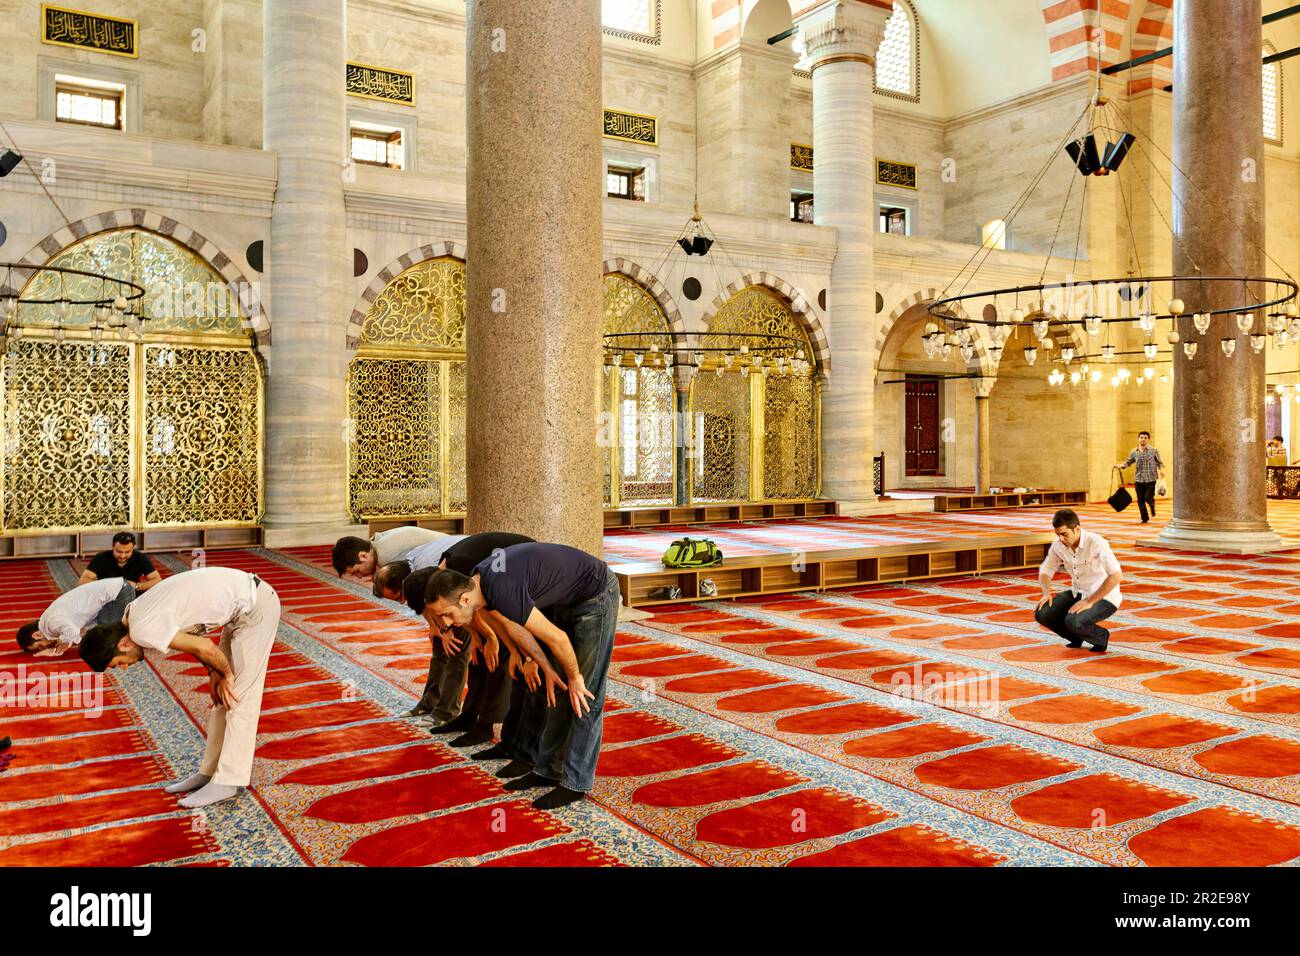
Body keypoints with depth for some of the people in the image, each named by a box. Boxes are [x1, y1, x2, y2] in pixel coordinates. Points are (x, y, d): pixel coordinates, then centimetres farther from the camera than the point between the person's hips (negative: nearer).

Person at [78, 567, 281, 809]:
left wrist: (225, 675, -4)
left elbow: (204, 648, -22)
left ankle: (226, 781, 0)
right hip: (244, 603, 10)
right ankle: (209, 772, 20)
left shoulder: (144, 631, -21)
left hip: (256, 605, -10)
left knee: (239, 697, -6)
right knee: (223, 697, 13)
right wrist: (214, 673, 3)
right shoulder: (139, 612, 7)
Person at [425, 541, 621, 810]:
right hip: (562, 599, 9)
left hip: (595, 596, -9)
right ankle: (546, 768, 19)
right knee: (543, 685, 11)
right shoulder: (479, 582, -7)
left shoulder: (502, 592, -35)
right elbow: (514, 628, 6)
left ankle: (575, 782, 3)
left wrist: (574, 677, -10)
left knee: (584, 696, -5)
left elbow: (557, 638, -26)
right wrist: (547, 669, 4)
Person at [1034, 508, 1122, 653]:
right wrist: (1047, 593, -14)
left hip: (1104, 597, -6)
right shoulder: (1058, 545, -7)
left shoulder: (1096, 543, -25)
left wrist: (1089, 602, -31)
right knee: (1041, 614, -12)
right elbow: (1045, 570, 7)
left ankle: (1101, 637, 2)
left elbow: (1116, 575, -32)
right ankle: (1077, 637, 14)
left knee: (1073, 621, -32)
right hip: (1077, 593, 7)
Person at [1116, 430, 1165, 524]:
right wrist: (1120, 465, -5)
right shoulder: (1134, 452, 6)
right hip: (1139, 480, 3)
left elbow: (1159, 462, 4)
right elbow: (1128, 462, 14)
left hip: (1151, 479, -3)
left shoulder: (1154, 451, -1)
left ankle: (1152, 507, 26)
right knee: (1140, 500, 4)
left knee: (1148, 498, -11)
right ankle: (1144, 518, 18)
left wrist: (1161, 470, -15)